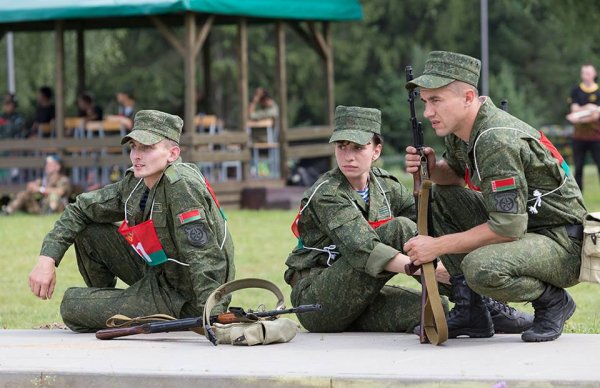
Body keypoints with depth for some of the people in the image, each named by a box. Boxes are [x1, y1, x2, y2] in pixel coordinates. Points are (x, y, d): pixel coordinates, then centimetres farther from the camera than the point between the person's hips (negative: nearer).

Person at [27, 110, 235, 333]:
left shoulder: (182, 185, -26)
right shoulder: (134, 183, 1)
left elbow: (203, 258, -31)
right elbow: (79, 210, 10)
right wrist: (47, 259, -2)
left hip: (183, 299, -8)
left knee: (71, 305, -8)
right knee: (88, 231, 9)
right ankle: (106, 305, 24)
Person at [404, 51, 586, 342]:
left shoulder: (497, 140, -27)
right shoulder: (459, 126, 1)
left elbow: (508, 227, -29)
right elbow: (456, 173, 22)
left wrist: (436, 246, -22)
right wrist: (432, 168, -2)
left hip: (563, 244, -10)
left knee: (481, 268, -34)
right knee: (440, 197, 6)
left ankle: (552, 301, -3)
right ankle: (470, 312, 5)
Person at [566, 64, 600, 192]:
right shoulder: (576, 91, 8)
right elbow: (575, 109, -2)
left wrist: (579, 118, -17)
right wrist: (589, 108, -16)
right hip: (579, 136, 2)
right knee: (578, 168, 1)